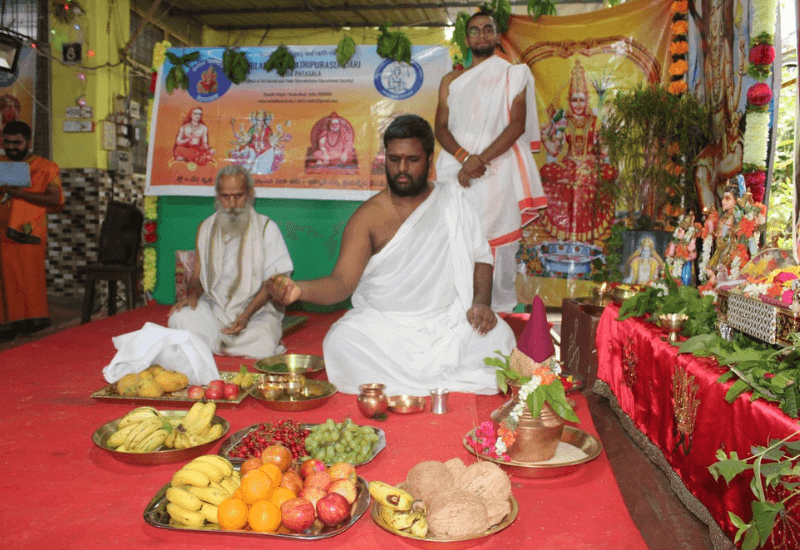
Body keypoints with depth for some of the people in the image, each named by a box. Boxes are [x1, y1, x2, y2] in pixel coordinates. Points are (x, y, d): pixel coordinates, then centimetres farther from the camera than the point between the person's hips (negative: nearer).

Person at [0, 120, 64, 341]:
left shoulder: (45, 167, 2)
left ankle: (31, 320, 11)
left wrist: (22, 193, -18)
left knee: (28, 277, 0)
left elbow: (54, 199, -9)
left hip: (28, 232, -3)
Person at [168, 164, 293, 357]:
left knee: (264, 341, -34)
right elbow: (197, 275, 16)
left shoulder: (266, 228, 0)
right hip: (213, 309, 3)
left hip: (257, 311, -3)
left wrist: (246, 315, -19)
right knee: (180, 317, -29)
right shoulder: (206, 228, 12)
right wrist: (193, 293, -9)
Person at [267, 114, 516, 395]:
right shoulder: (369, 216, -2)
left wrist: (482, 303, -8)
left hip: (449, 320, 2)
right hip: (382, 325, -1)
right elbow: (342, 282, -10)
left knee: (498, 335, -25)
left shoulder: (452, 200, 7)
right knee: (339, 342, -30)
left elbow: (480, 257, 11)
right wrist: (298, 289, -30)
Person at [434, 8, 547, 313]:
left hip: (497, 170, -2)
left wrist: (481, 159, -15)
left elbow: (518, 124, -2)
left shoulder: (513, 76, 10)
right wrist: (465, 157, -13)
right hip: (456, 169, 2)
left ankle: (501, 307, 6)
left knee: (497, 240, -3)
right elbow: (441, 127, 7)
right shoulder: (451, 80, 17)